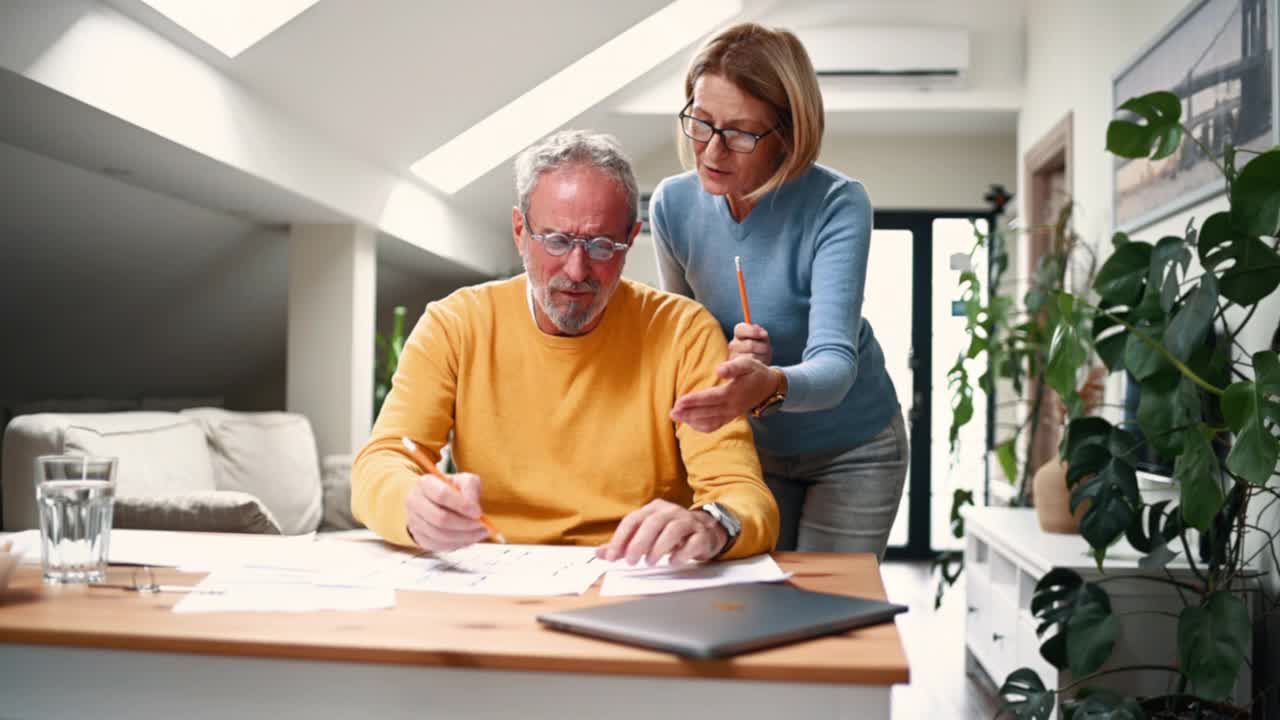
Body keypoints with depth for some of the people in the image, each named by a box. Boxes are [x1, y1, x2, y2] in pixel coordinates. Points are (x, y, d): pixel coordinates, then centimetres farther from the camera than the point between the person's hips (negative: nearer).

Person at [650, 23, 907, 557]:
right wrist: (726, 361, -23)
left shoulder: (837, 205, -26)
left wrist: (770, 385, -57)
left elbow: (835, 364, -34)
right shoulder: (674, 204, -15)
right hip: (751, 446, 3)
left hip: (851, 450, -3)